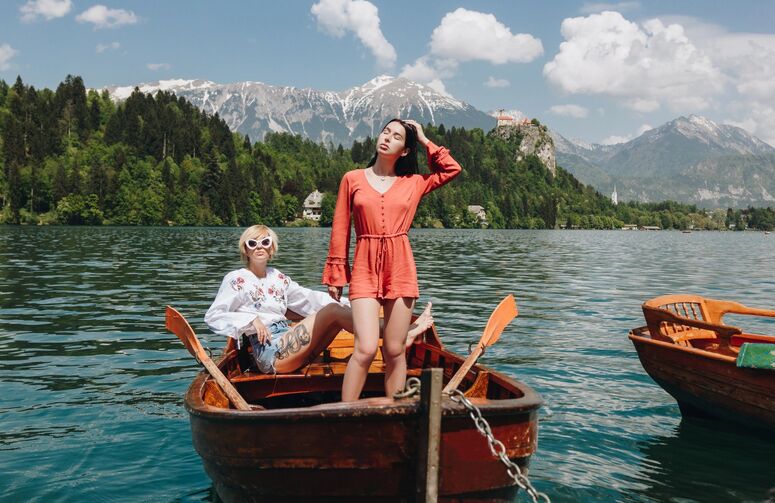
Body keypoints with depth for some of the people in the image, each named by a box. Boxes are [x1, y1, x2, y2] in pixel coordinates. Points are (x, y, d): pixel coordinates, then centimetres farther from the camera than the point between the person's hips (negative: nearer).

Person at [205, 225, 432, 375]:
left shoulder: (277, 277, 22)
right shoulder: (236, 279, 3)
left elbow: (308, 298, 21)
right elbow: (212, 317, -3)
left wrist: (350, 304, 11)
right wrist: (251, 320, -15)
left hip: (289, 348, 7)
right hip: (269, 353, -7)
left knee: (338, 310, -13)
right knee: (332, 311, -21)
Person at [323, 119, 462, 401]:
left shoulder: (413, 183, 11)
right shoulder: (352, 179, 8)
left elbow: (452, 169, 10)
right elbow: (340, 230, 8)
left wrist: (425, 141, 13)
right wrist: (335, 276, 7)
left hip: (401, 269, 2)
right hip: (364, 268, -2)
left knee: (395, 352, 5)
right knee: (366, 349, -14)